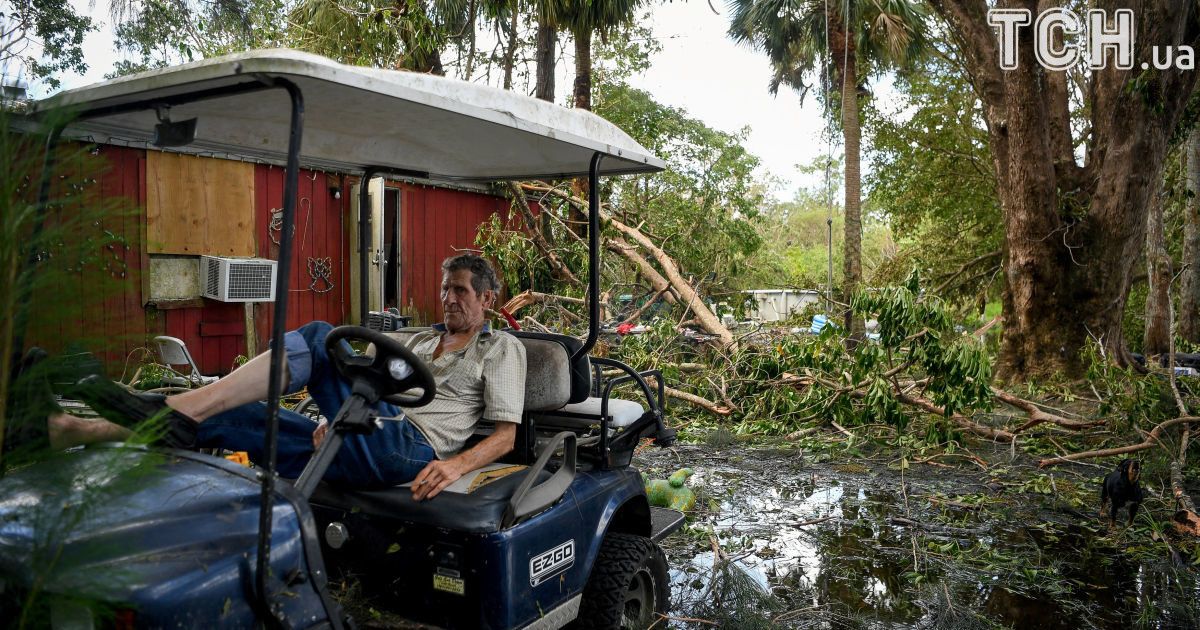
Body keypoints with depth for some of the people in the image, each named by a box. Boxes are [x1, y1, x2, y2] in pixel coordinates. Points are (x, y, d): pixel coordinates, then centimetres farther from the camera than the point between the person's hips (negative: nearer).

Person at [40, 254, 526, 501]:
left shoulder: (502, 348, 11)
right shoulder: (421, 339, 31)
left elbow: (505, 435, 1)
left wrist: (458, 463, -17)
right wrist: (335, 419, 5)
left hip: (412, 449, -7)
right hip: (365, 450, 7)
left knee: (318, 338, -21)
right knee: (228, 417, -6)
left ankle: (169, 413, -20)